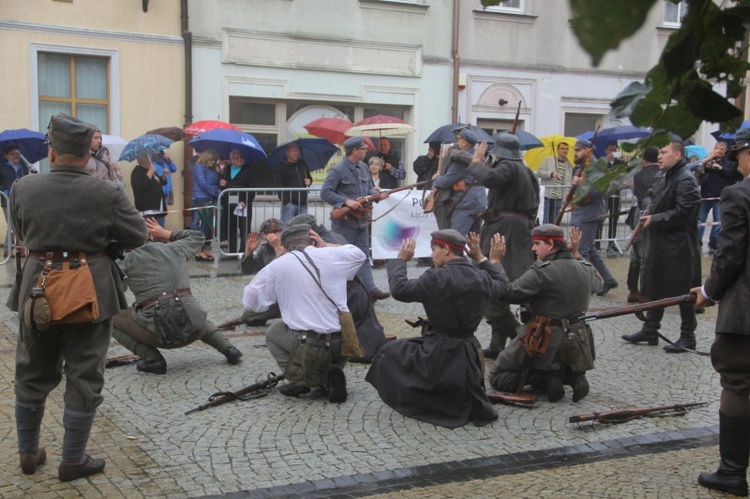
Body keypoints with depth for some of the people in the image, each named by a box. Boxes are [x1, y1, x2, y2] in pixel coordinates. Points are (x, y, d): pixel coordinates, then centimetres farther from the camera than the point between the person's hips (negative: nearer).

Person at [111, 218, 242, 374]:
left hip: (161, 332, -5)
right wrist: (166, 234, 34)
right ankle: (228, 349, 17)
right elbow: (198, 237, 35)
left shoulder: (129, 260, 5)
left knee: (113, 319, 16)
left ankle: (153, 359, 2)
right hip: (194, 329, 5)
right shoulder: (175, 249, 16)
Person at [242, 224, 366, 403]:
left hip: (306, 343, -2)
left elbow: (249, 301, 6)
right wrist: (325, 245, 28)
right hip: (342, 343, 2)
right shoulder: (333, 255, 5)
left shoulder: (277, 266, 0)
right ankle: (329, 378, 10)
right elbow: (359, 254, 27)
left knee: (273, 333, 27)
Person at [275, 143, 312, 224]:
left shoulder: (303, 164, 16)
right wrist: (285, 201, -14)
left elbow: (309, 177, 31)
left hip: (303, 203, 5)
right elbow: (279, 186, -6)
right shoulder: (282, 167, 0)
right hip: (289, 203, -5)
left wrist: (309, 181, 6)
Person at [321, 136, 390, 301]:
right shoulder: (337, 170, -14)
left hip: (362, 221, 7)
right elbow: (325, 193, -17)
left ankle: (370, 289, 7)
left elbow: (369, 188, 19)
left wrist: (377, 195, -4)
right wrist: (346, 201, -25)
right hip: (344, 222, -7)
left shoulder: (364, 168, 9)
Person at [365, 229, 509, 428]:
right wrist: (481, 259, 27)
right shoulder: (481, 279, -1)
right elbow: (502, 285, 21)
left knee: (388, 353, 13)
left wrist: (400, 260, -5)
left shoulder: (437, 278, -21)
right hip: (469, 356, 7)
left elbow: (399, 289, -20)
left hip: (438, 355, -6)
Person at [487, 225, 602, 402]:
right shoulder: (585, 269, 0)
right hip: (574, 345, 7)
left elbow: (507, 293, -25)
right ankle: (572, 376, 4)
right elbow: (597, 282, 24)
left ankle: (544, 380, -10)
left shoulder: (541, 272, -22)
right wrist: (576, 255, 26)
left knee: (497, 377, 9)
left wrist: (494, 262, -16)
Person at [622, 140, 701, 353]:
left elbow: (682, 213, -23)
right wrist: (648, 205, 2)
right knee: (654, 287, 16)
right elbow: (650, 195, 25)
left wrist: (654, 219, -17)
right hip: (658, 244, 10)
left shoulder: (686, 180, -16)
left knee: (682, 292, -1)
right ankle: (650, 329, 26)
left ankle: (688, 336, 10)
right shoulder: (664, 178, 15)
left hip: (678, 247, -10)